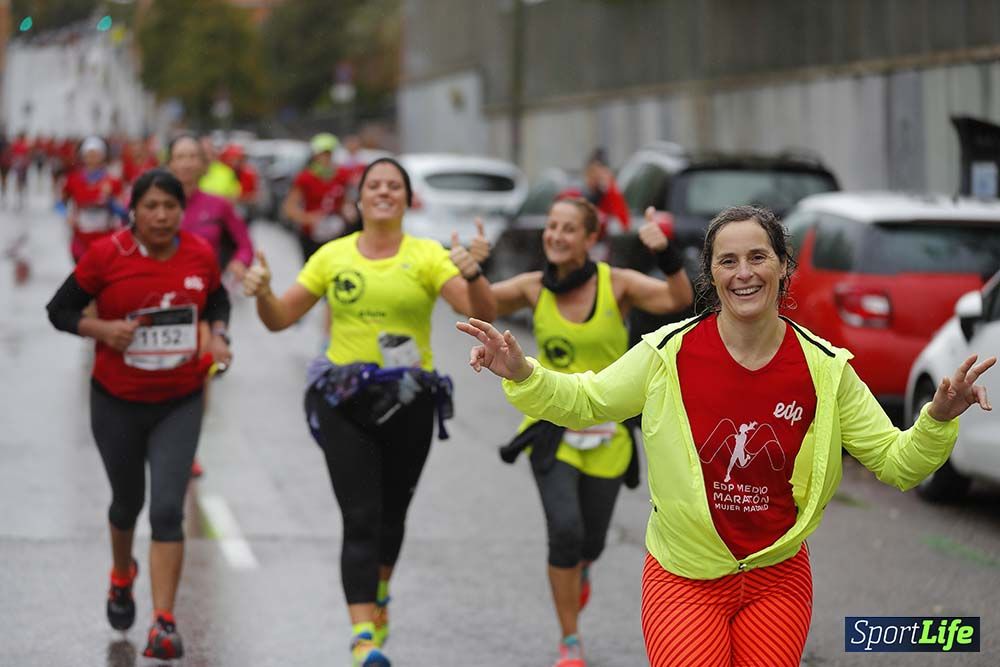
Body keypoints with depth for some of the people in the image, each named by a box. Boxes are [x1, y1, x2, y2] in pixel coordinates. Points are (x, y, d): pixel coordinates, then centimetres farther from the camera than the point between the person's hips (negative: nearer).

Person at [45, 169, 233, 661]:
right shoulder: (106, 255, -13)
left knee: (167, 509, -12)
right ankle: (122, 578, 50)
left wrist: (218, 335, -4)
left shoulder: (200, 254, -5)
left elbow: (217, 299, 15)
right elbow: (59, 310, -4)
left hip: (179, 403, 0)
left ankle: (164, 625, -11)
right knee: (127, 503, 18)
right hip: (117, 402, 0)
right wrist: (101, 329, -22)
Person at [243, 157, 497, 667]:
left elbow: (483, 313, -13)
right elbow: (280, 318, 9)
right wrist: (262, 293, -12)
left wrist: (472, 275, -32)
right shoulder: (332, 256, 5)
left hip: (409, 402, 0)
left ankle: (378, 595, 45)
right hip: (343, 400, 0)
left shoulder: (427, 256, -1)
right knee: (360, 519, -10)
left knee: (391, 512, 15)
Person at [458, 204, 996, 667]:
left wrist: (938, 419, -18)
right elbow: (585, 401, 3)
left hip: (777, 577, 2)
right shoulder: (669, 351, -10)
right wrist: (522, 375, -14)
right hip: (683, 577, -1)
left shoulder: (824, 367, -7)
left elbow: (896, 463, 0)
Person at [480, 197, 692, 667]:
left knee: (590, 542, 12)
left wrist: (665, 254, -40)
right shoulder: (535, 289, -6)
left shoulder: (618, 284, -12)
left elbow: (680, 300, -24)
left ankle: (580, 572, 52)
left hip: (606, 434, 0)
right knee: (564, 530, -18)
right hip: (551, 430, 0)